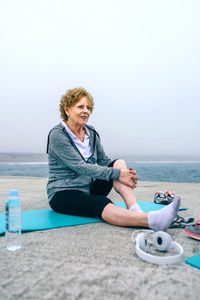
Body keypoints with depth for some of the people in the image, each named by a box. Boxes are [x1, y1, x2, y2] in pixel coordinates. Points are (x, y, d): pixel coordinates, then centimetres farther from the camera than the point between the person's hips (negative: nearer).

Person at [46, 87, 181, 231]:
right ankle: (153, 220, -58)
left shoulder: (91, 132, 8)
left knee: (119, 163, -16)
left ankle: (136, 212, -34)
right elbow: (80, 167, -22)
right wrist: (117, 174, -26)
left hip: (89, 189, 7)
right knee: (103, 204, -36)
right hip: (63, 194, -6)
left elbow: (104, 161, 7)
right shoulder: (57, 135, -13)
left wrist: (126, 173, -14)